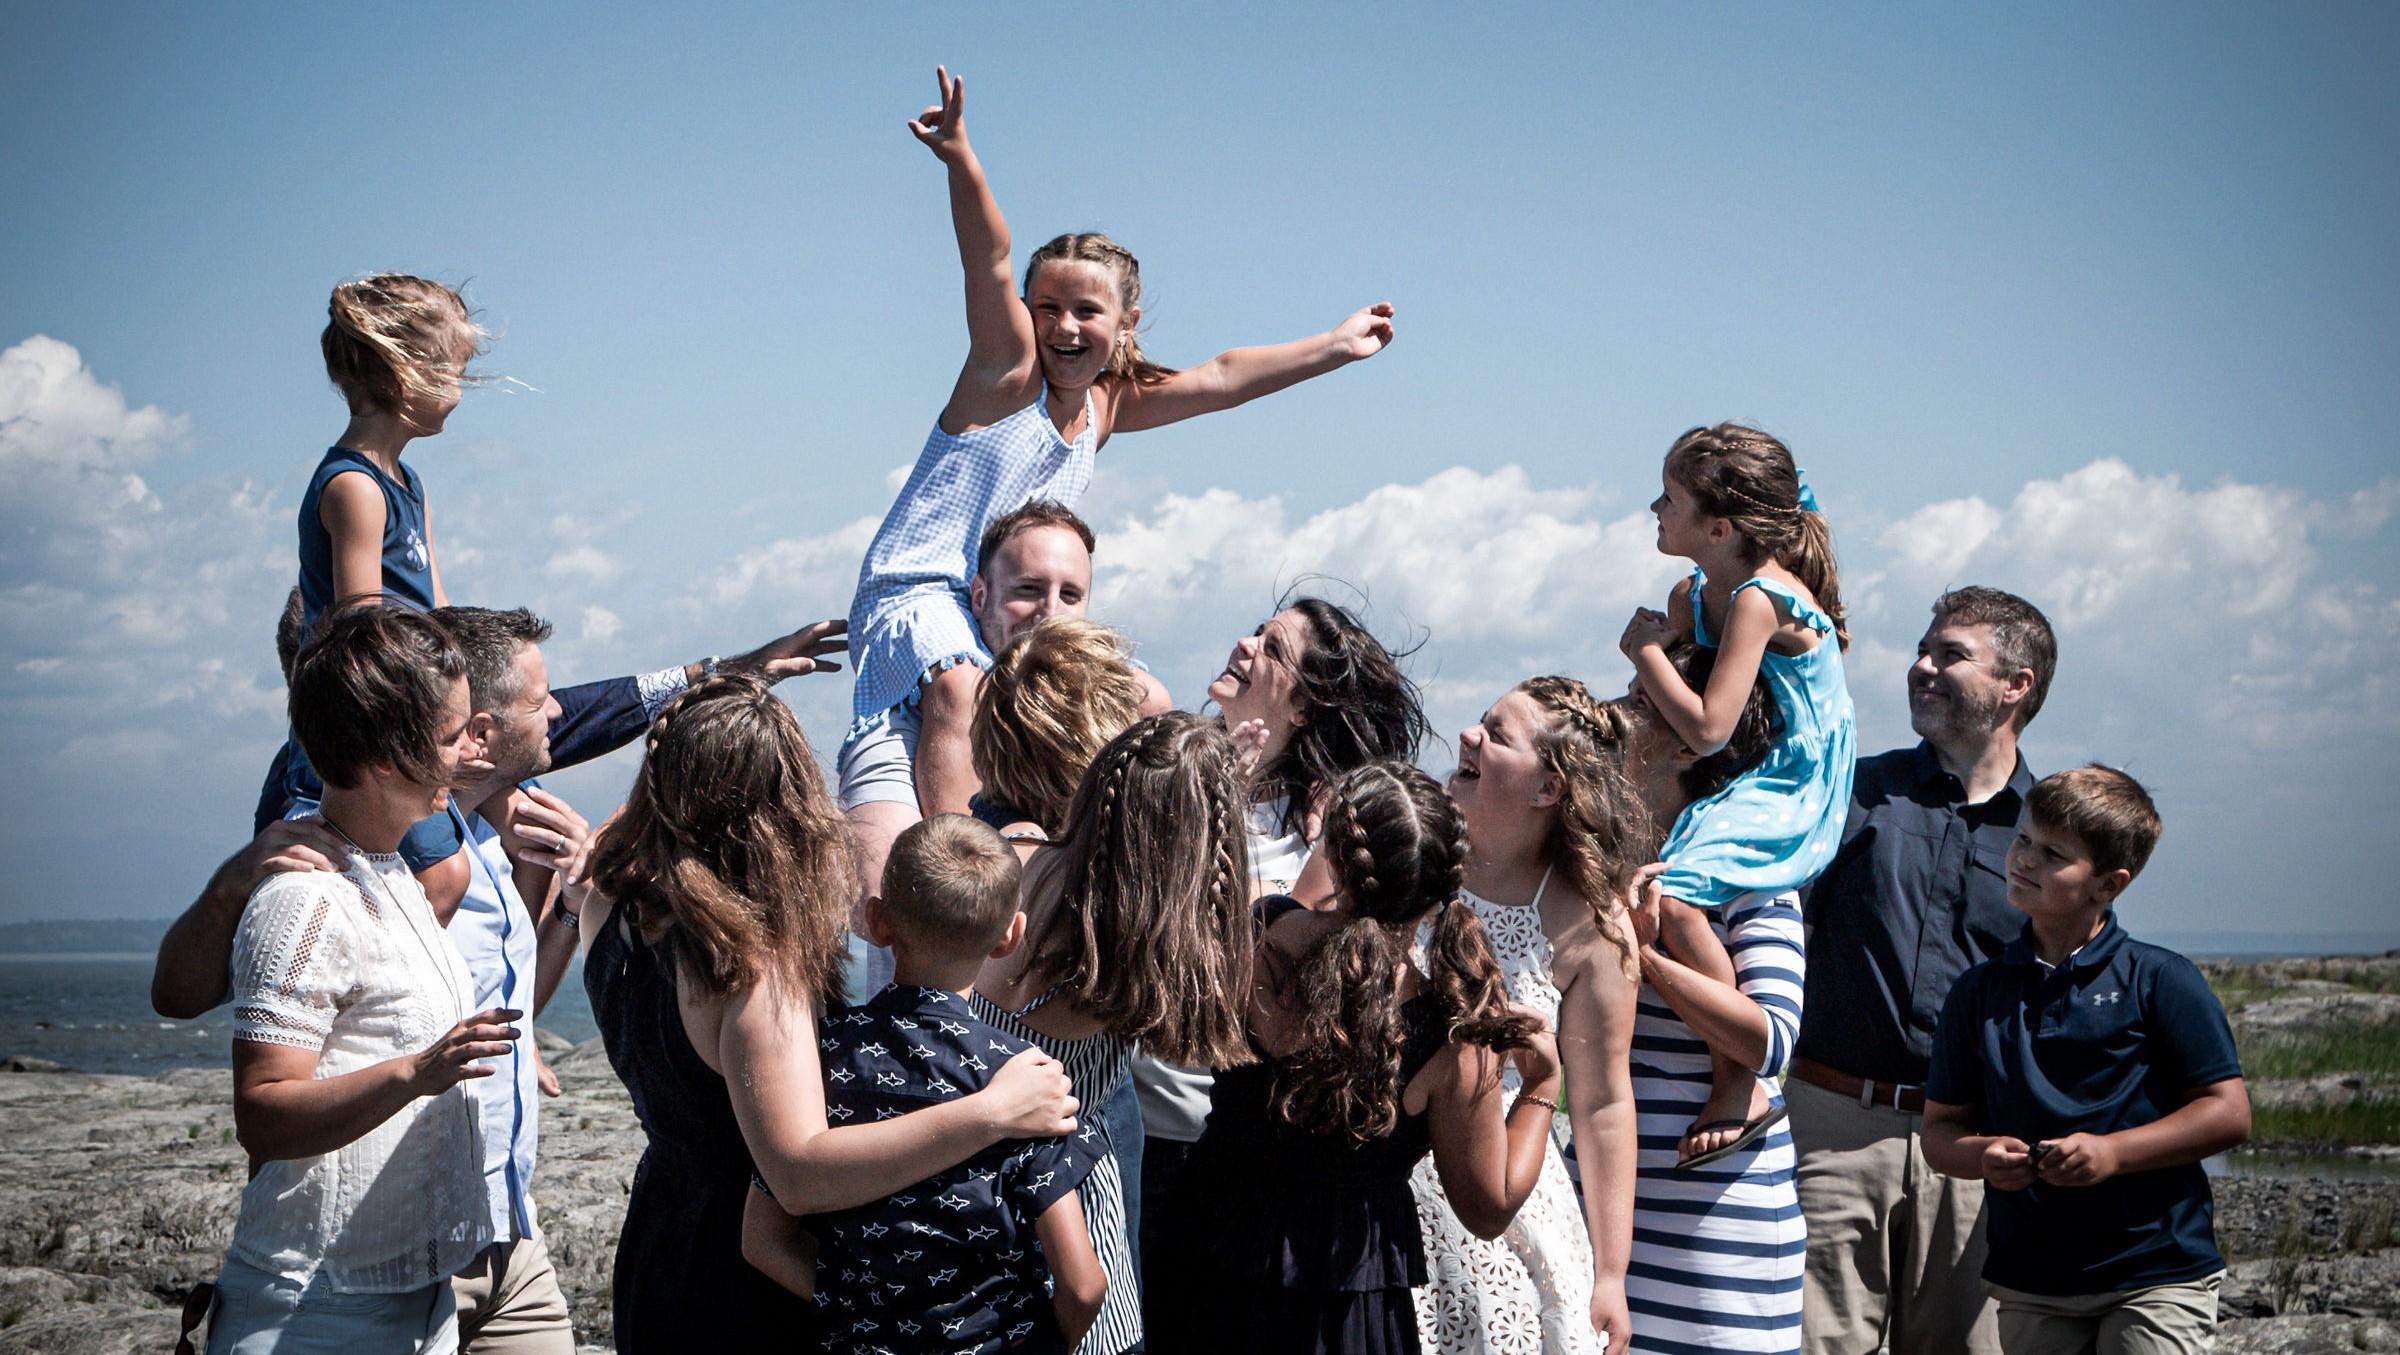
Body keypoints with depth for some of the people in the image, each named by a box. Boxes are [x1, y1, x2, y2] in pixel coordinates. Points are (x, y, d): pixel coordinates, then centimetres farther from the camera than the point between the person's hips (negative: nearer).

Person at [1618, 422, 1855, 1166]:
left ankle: (1741, 1087, -20)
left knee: (1674, 893, -29)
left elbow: (1706, 728, -28)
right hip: (1747, 782, 10)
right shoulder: (1693, 594, 6)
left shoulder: (1758, 600, -23)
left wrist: (1648, 651, -17)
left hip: (1790, 796, -10)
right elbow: (1656, 712, 11)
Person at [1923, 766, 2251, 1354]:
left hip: (2158, 1280, -4)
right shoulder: (1979, 991, 7)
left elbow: (2229, 1113, -6)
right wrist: (1982, 1155, -13)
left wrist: (2112, 1152, -16)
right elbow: (1940, 1127, 10)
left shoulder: (2160, 980, -4)